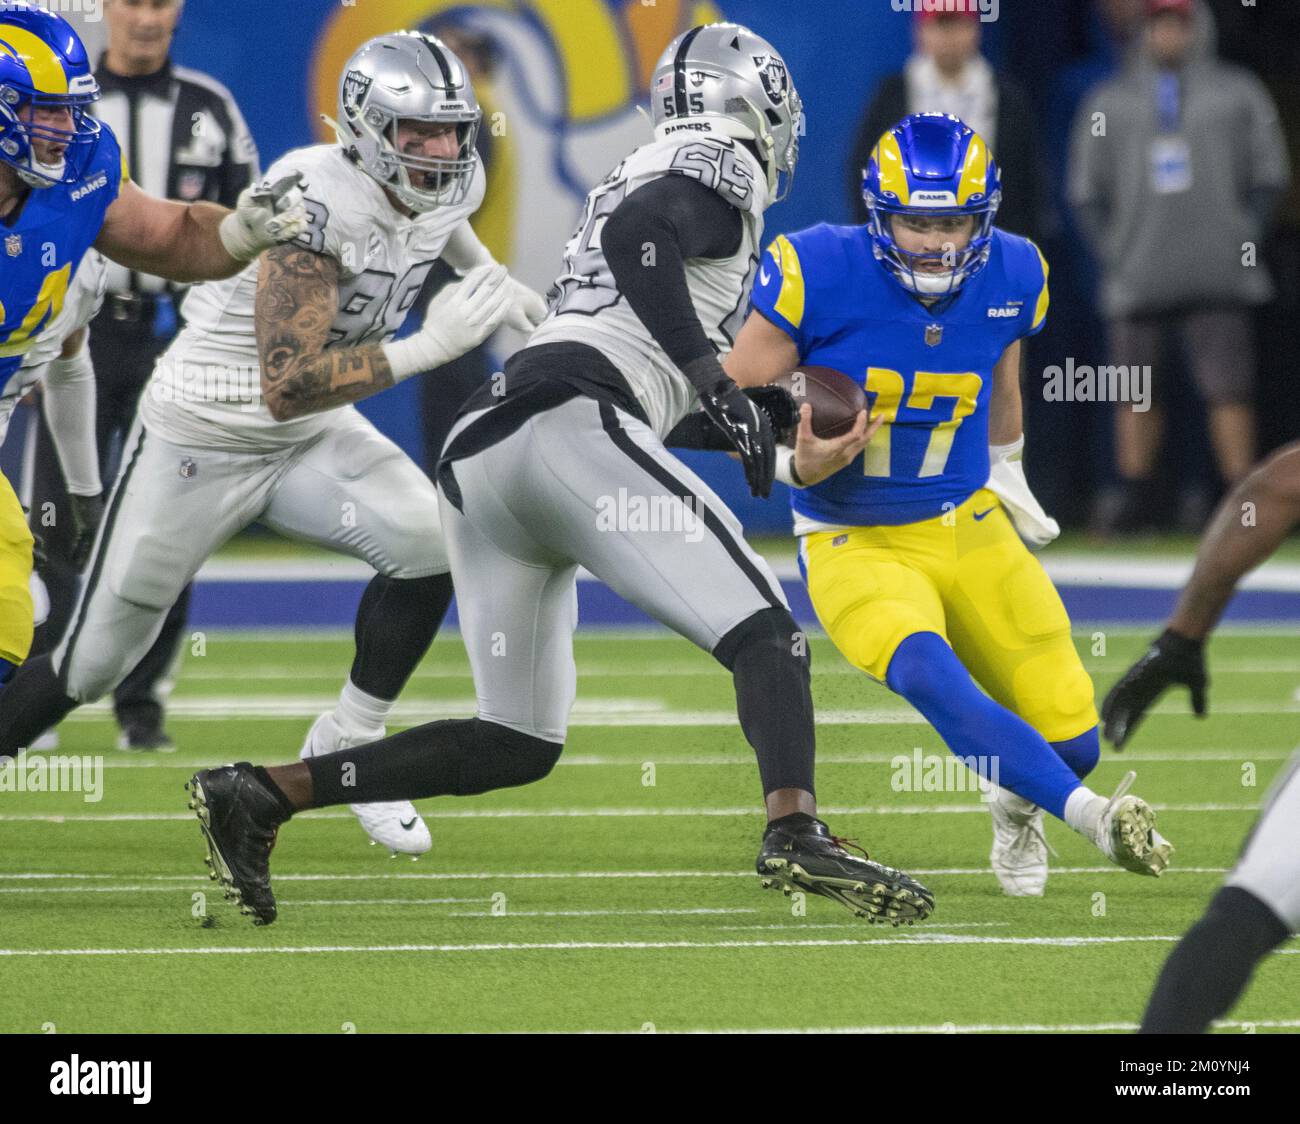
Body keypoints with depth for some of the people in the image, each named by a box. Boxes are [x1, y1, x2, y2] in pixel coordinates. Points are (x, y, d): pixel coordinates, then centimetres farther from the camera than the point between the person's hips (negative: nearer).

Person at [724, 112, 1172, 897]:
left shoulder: (1011, 278, -5)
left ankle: (1017, 806, 38)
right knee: (924, 671, -36)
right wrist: (798, 462, -30)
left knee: (1069, 737, 1)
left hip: (971, 529, 4)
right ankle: (1092, 815, -39)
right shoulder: (820, 274, -19)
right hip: (857, 546, -4)